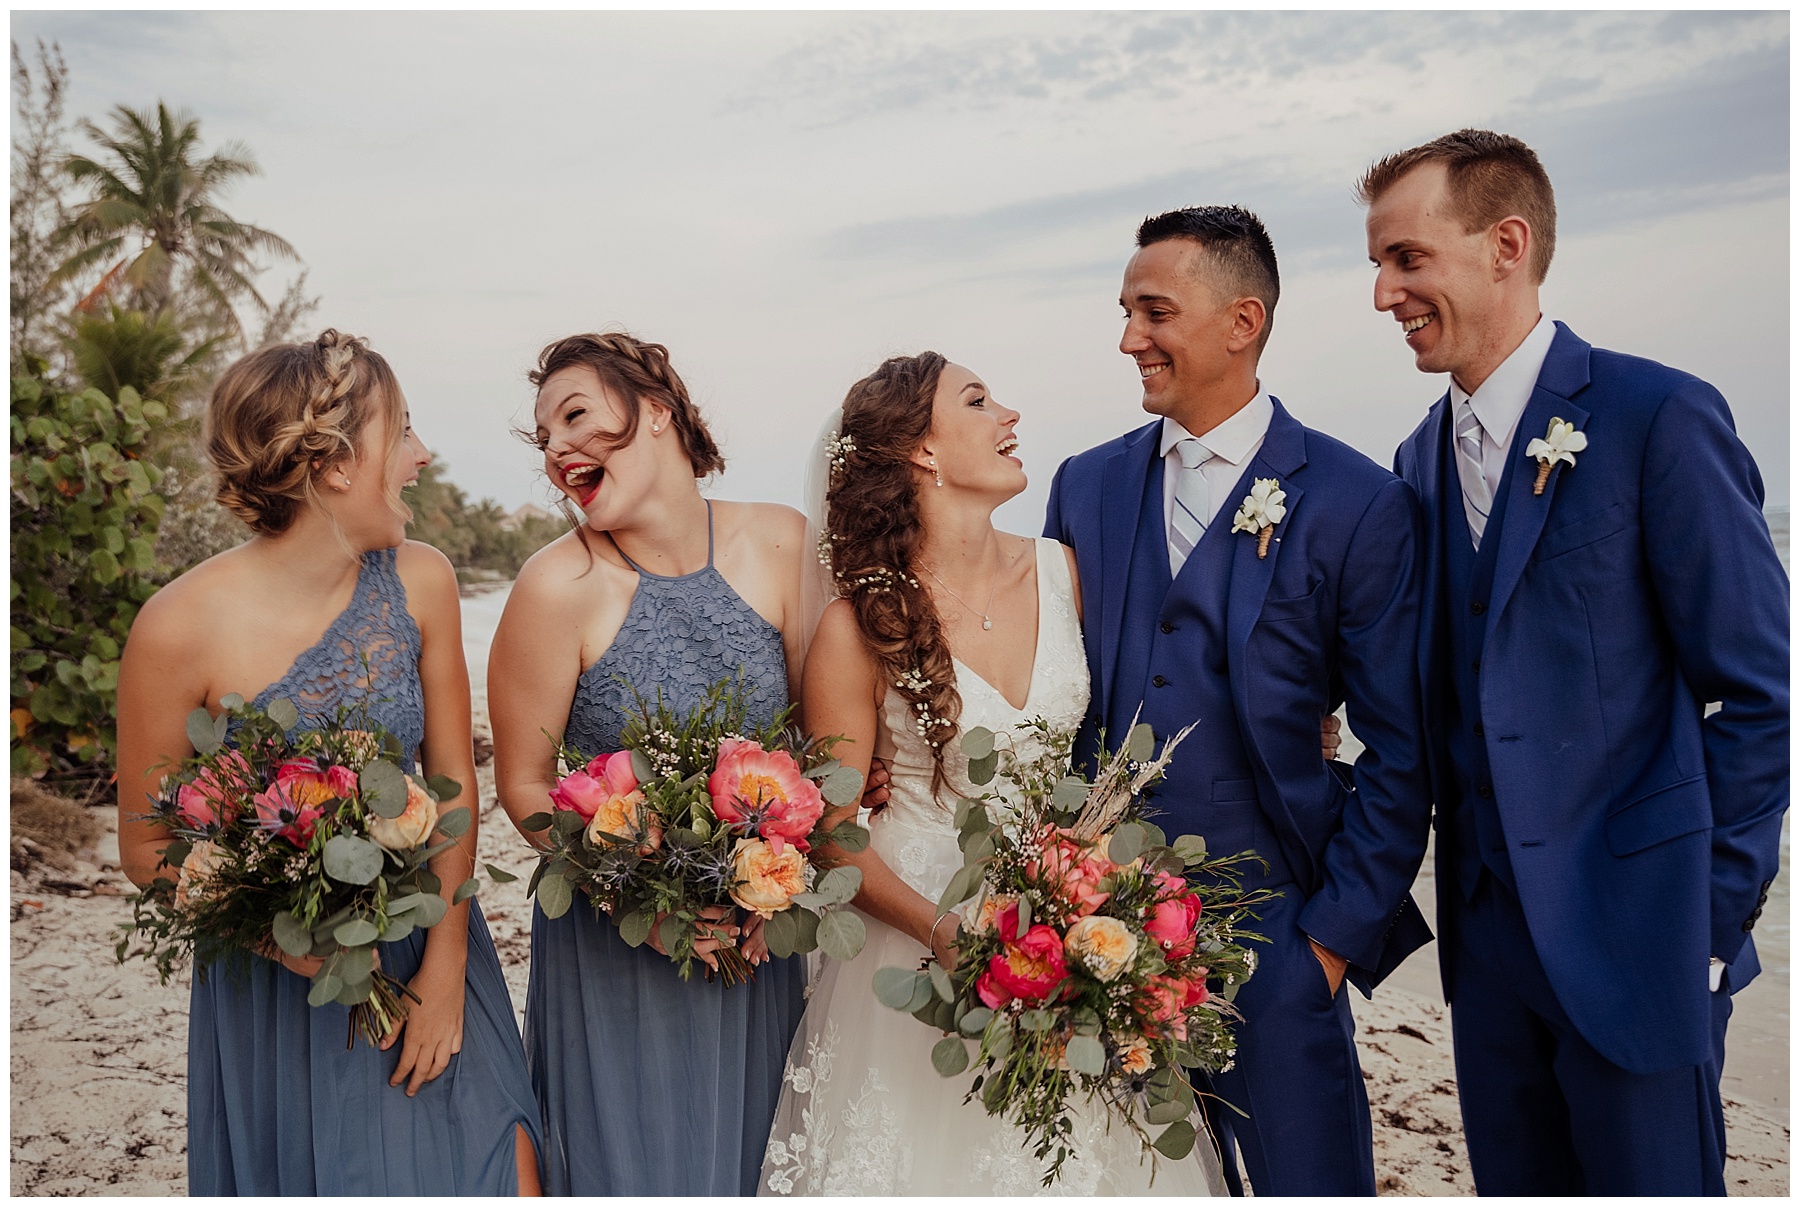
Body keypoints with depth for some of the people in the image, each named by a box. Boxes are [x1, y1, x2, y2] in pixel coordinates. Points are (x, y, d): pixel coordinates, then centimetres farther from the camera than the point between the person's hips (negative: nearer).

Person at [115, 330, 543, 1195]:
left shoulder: (421, 581, -9)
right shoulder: (182, 627, -20)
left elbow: (453, 779, -3)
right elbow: (147, 849, -8)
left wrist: (445, 968, -7)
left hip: (428, 950, 3)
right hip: (277, 985, -2)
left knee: (502, 1177, 3)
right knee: (317, 1177, 14)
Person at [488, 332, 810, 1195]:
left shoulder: (780, 543, -9)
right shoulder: (558, 587, -16)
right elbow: (523, 783, -8)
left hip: (759, 934, 3)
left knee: (749, 1156, 21)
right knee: (634, 1163, 13)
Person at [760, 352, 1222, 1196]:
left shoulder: (1060, 572, -2)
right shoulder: (860, 626, -14)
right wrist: (942, 932, -22)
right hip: (919, 947, -4)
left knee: (1081, 1157, 13)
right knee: (940, 1155, 10)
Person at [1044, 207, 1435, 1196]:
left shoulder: (1360, 504, -7)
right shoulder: (1085, 486, 5)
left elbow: (1399, 754, -4)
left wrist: (1338, 935, -7)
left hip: (1273, 930, -3)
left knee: (1307, 1174, 8)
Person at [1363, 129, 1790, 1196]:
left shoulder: (1659, 417, -12)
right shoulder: (1421, 459, 7)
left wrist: (1713, 915, -9)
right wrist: (1462, 887, 6)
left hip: (1633, 935, -6)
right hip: (1488, 931, 6)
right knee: (1514, 1181, 18)